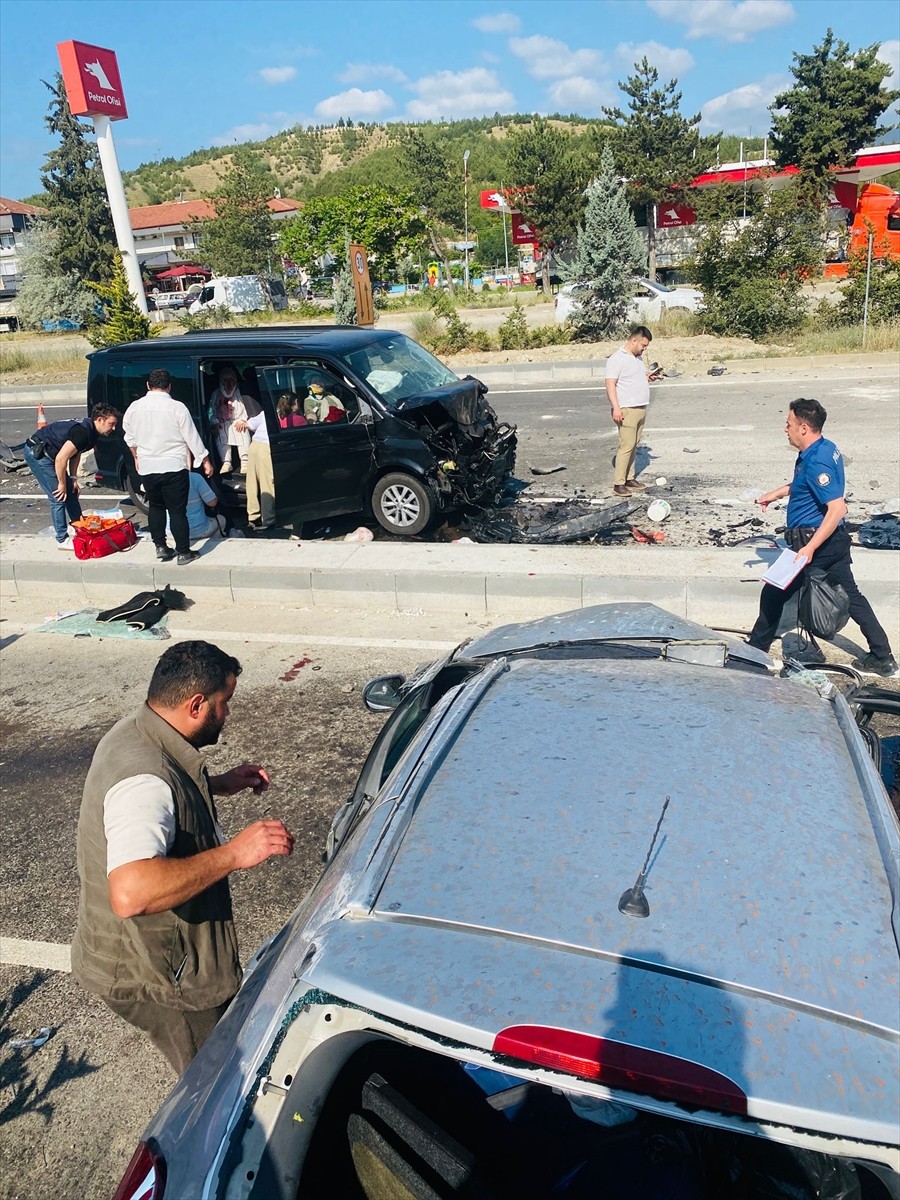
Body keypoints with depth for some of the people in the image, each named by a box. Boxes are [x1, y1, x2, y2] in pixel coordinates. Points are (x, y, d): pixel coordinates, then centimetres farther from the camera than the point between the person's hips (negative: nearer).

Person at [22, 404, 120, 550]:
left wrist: (73, 478, 4)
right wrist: (62, 484, -17)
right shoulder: (83, 432, -28)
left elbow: (75, 453, 13)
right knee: (59, 498, -8)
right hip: (36, 452, -10)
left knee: (71, 492, 13)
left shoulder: (90, 430, 3)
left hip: (47, 454, 10)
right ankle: (62, 540, 0)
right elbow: (60, 459, -28)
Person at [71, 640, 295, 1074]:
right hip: (151, 975, -9)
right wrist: (233, 852, -42)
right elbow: (131, 894, -47)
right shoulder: (144, 782, -35)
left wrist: (219, 784, 6)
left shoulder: (134, 733, -3)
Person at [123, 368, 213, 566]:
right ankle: (184, 552, 4)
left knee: (155, 507, 19)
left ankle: (160, 547, 20)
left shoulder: (134, 407, 3)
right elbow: (192, 438, -6)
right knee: (178, 511, 0)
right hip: (174, 468, -4)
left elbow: (130, 438, 17)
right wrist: (205, 460, 5)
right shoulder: (177, 407, -10)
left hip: (147, 468, 4)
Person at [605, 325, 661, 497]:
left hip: (641, 408, 9)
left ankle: (629, 478, 18)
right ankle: (619, 483, -6)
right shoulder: (617, 358, -12)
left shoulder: (638, 357, 16)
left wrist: (647, 378, 8)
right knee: (626, 446, -10)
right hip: (627, 410, -9)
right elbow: (610, 384, -17)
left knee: (634, 446, 11)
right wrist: (616, 408, -24)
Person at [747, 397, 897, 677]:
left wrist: (809, 548, -32)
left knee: (773, 594, 5)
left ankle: (756, 650, 18)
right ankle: (882, 657, 19)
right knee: (850, 595, 14)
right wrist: (777, 493, 28)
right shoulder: (827, 448, 7)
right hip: (837, 540, 10)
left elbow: (838, 508, -29)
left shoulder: (816, 461, -23)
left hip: (815, 540, -10)